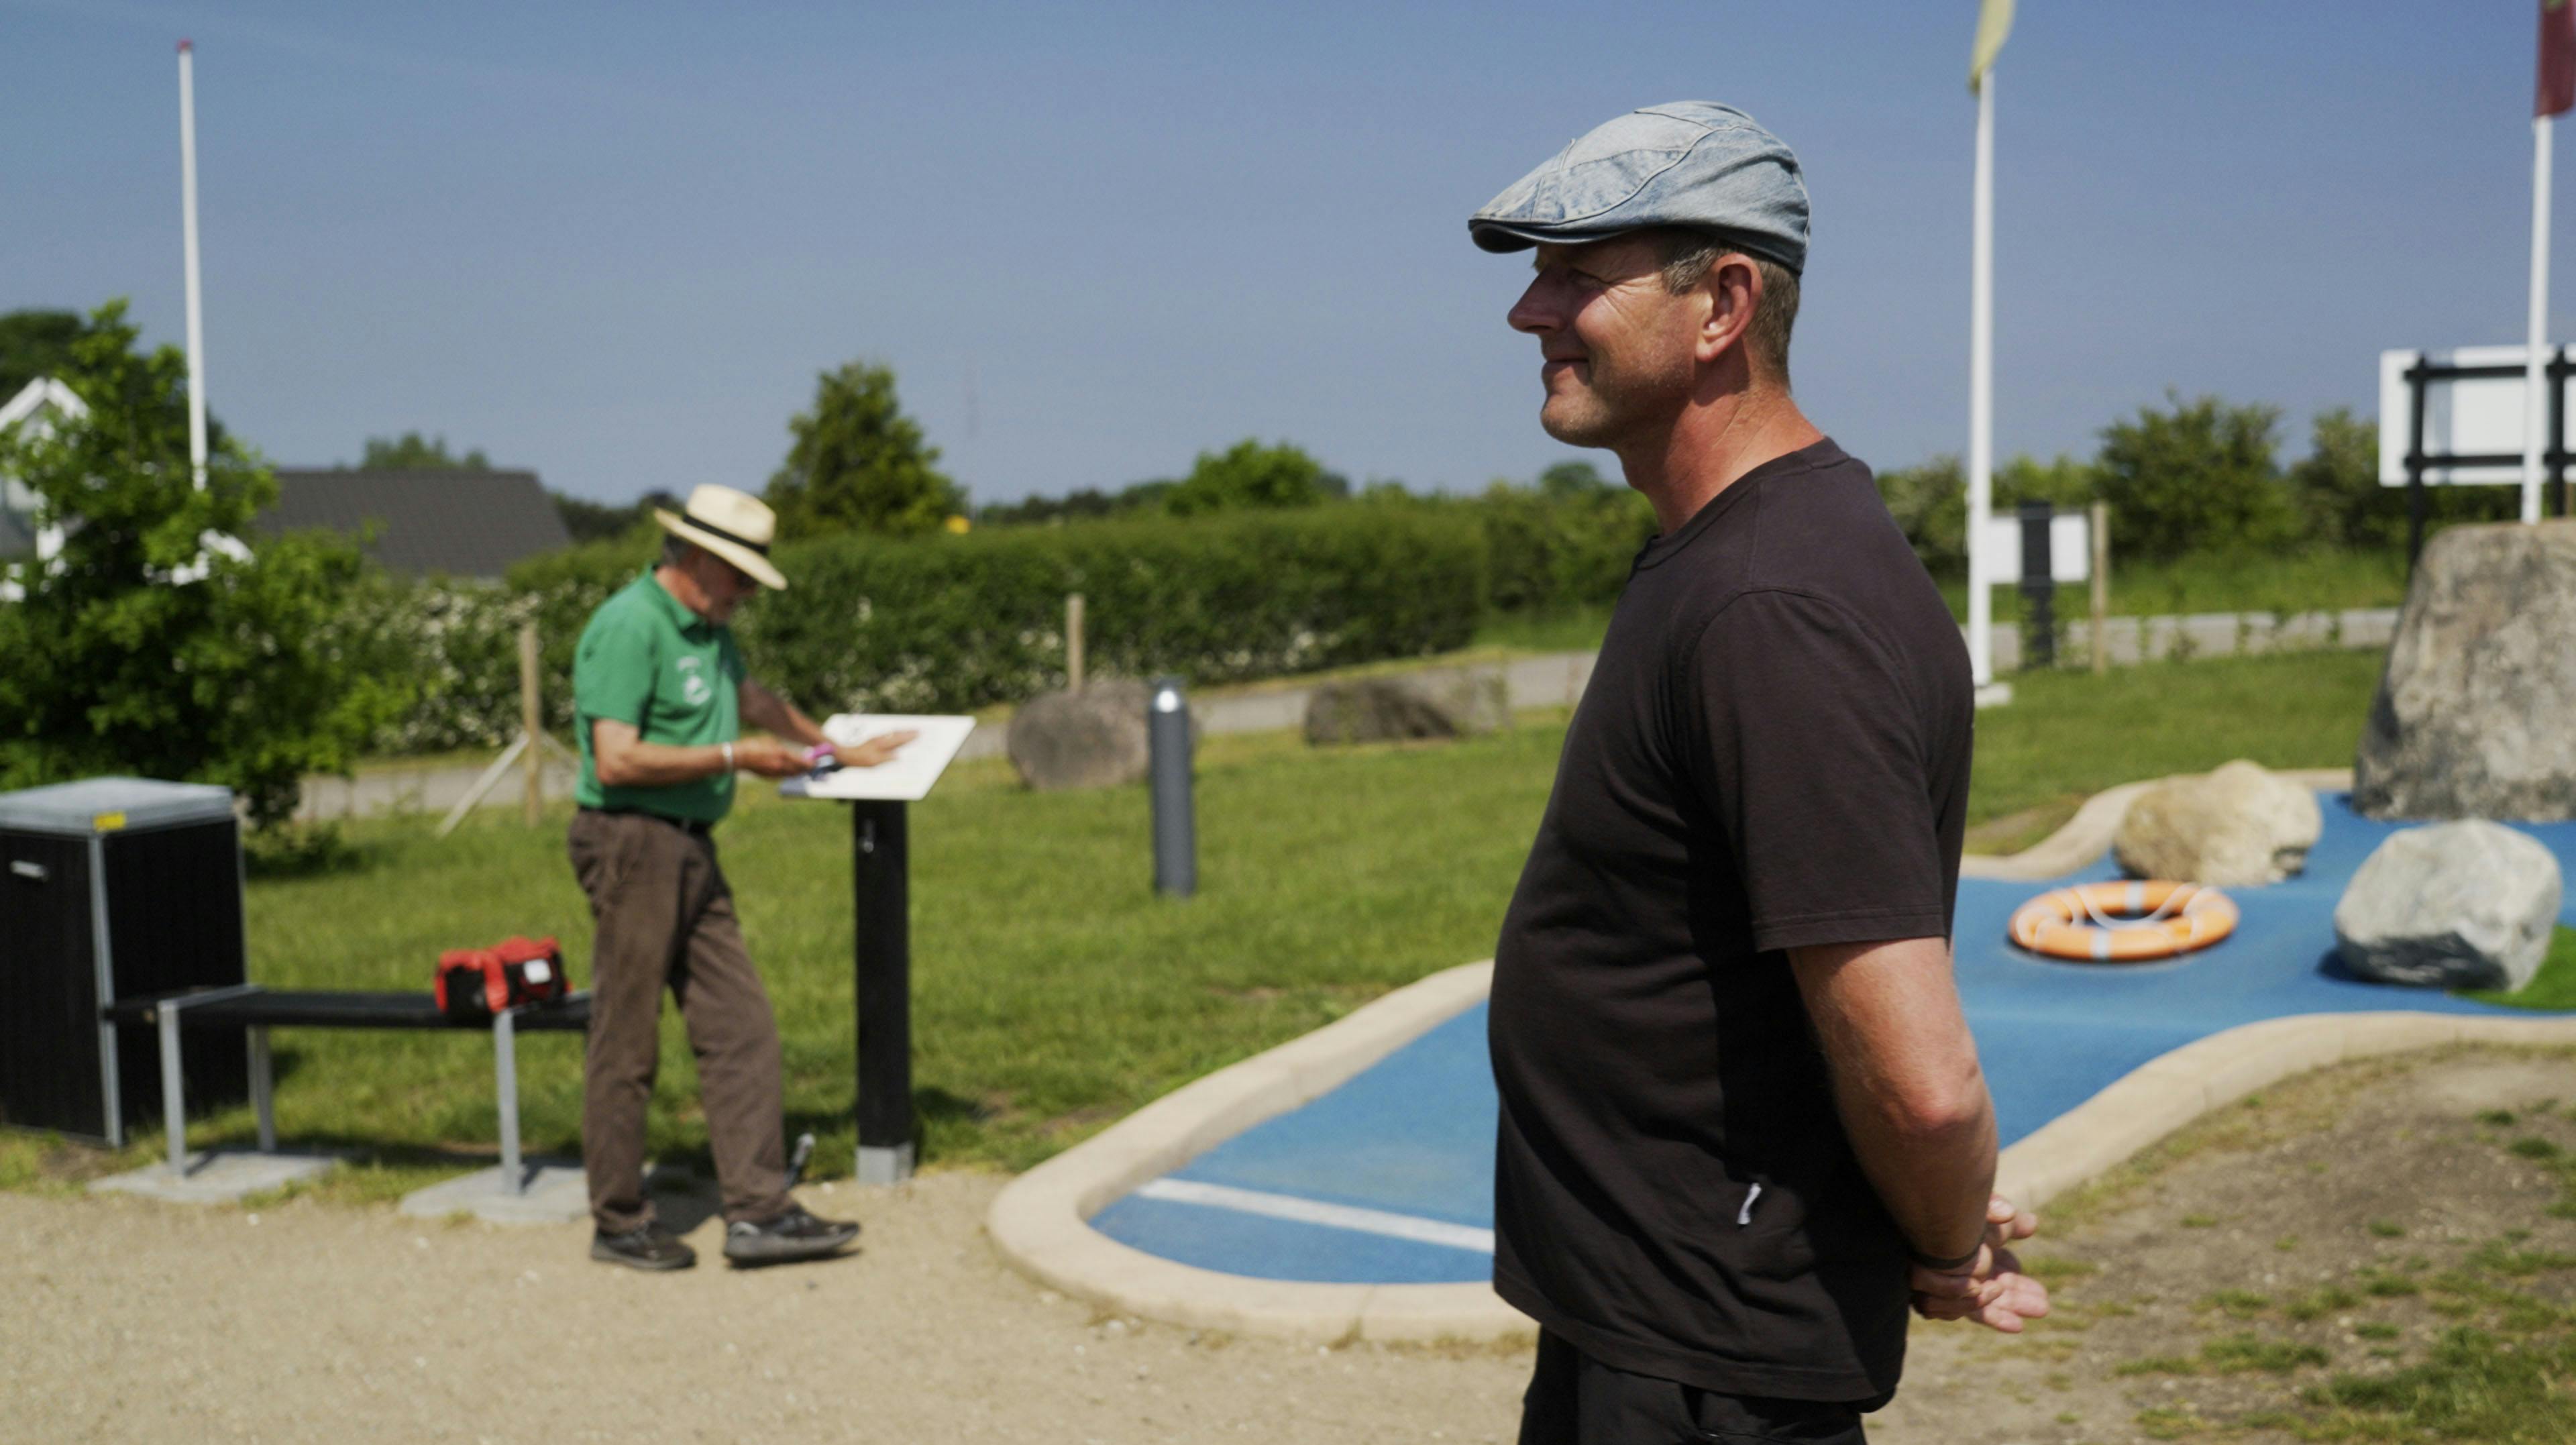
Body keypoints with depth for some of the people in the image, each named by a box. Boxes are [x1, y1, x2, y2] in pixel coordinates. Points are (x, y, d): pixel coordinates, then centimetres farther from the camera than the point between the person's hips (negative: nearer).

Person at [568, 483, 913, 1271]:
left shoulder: (706, 629, 17)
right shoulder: (628, 628, -14)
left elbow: (754, 699, 35)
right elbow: (616, 762, -22)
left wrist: (842, 751, 42)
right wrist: (734, 757, -16)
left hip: (691, 850, 9)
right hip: (633, 844, -9)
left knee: (742, 1029, 4)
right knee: (626, 1048, 0)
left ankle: (759, 1212, 7)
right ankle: (619, 1222, 11)